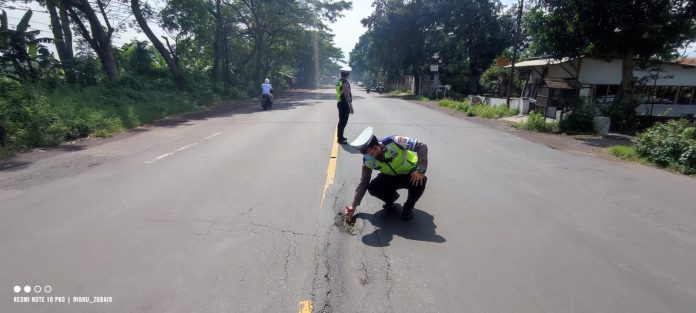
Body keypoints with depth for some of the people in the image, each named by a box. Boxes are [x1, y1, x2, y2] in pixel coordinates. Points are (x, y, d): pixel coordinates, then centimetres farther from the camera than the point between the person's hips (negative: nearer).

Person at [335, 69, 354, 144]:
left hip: (340, 103, 10)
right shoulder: (345, 83, -17)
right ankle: (340, 139, -3)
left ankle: (340, 137, 28)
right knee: (343, 121, -6)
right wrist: (351, 106, -21)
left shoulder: (339, 82, 13)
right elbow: (347, 95, -22)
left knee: (341, 121, 18)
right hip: (344, 104, -10)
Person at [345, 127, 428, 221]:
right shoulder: (368, 160, -19)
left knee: (419, 181, -36)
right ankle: (391, 197, 13)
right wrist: (354, 205, -12)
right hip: (392, 176, 3)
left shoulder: (393, 142, -34)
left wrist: (421, 171, -37)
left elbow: (421, 146, -29)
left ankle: (408, 207, -5)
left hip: (411, 173, -3)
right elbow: (363, 183, -9)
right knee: (372, 188, -22)